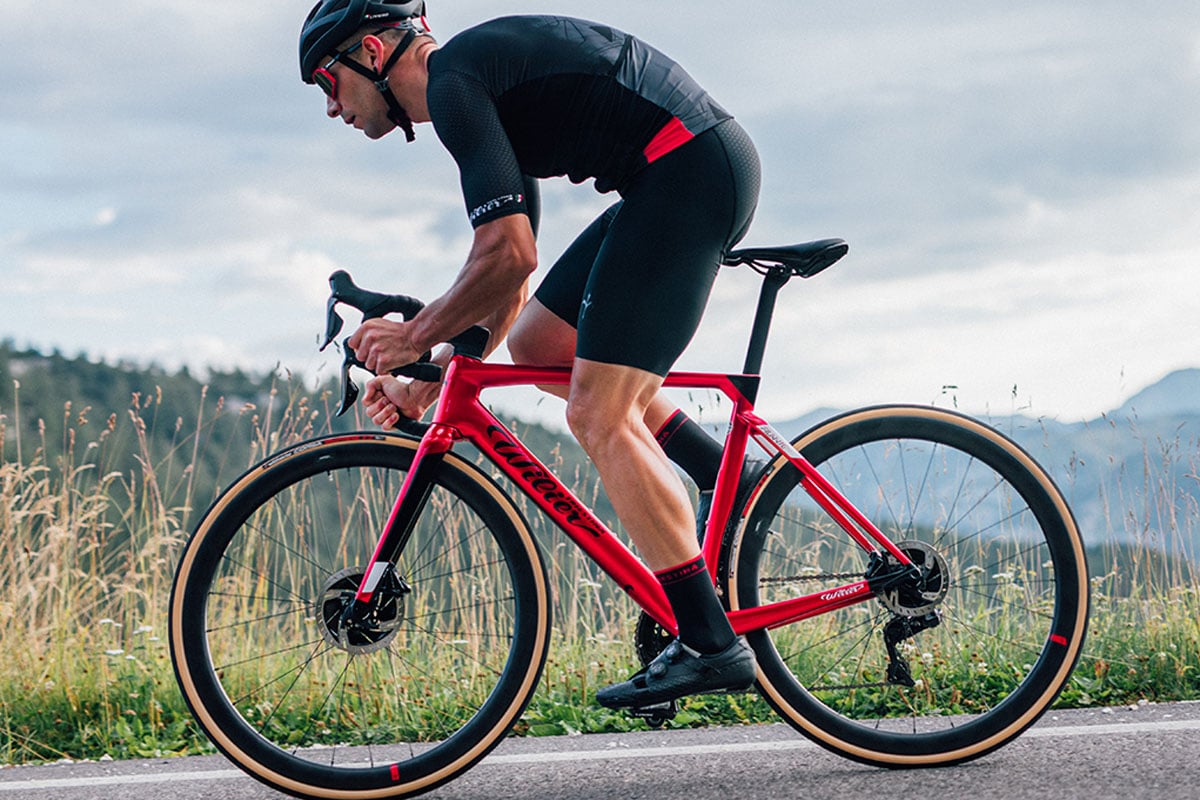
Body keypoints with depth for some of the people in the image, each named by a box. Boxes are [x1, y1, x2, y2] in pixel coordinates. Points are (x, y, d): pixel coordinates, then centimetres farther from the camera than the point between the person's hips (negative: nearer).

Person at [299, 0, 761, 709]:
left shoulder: (452, 81, -9)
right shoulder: (484, 77, 22)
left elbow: (508, 256, -18)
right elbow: (511, 273, 26)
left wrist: (415, 337, -4)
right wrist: (431, 382, 23)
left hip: (689, 169, -10)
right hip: (709, 170, 10)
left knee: (599, 416, -9)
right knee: (537, 345, 17)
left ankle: (711, 644, -10)